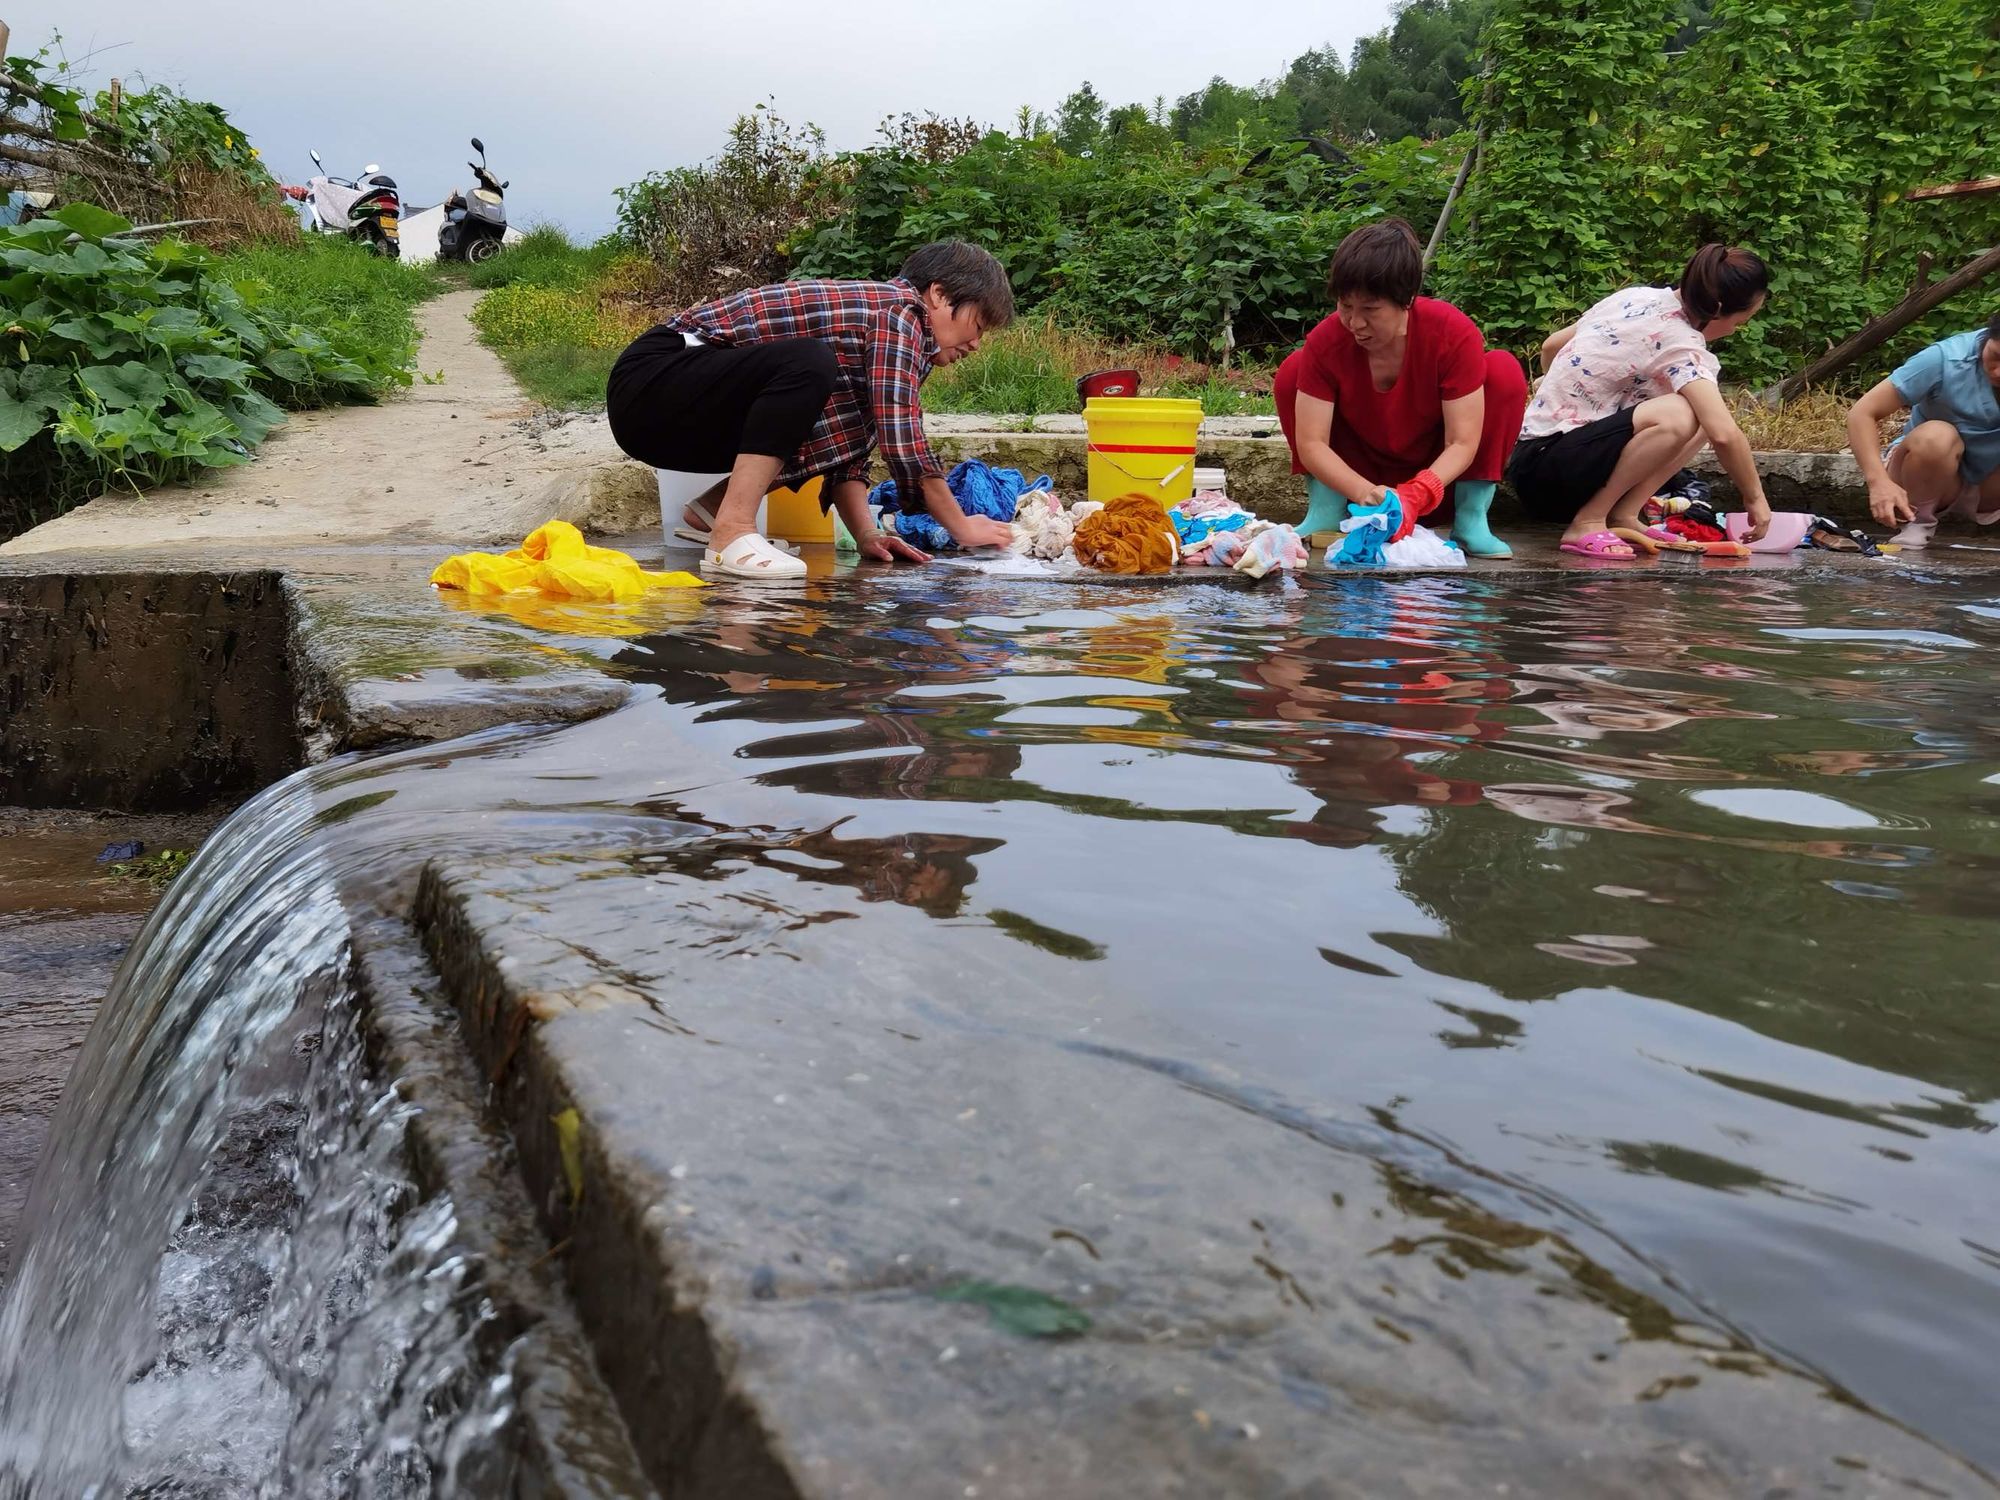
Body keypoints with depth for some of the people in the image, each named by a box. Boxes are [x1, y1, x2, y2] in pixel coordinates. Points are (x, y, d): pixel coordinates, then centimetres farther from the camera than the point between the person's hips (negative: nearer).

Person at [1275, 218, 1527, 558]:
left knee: (1504, 371, -24)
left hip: (1435, 468, -1)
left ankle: (1471, 517, -20)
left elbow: (1462, 442, -27)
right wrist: (1366, 493, -43)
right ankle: (1325, 509, -13)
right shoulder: (1325, 342, -23)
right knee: (1292, 370, -18)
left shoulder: (1455, 334, -26)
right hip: (1363, 473, 1)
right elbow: (1311, 443, -25)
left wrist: (1416, 495, -46)